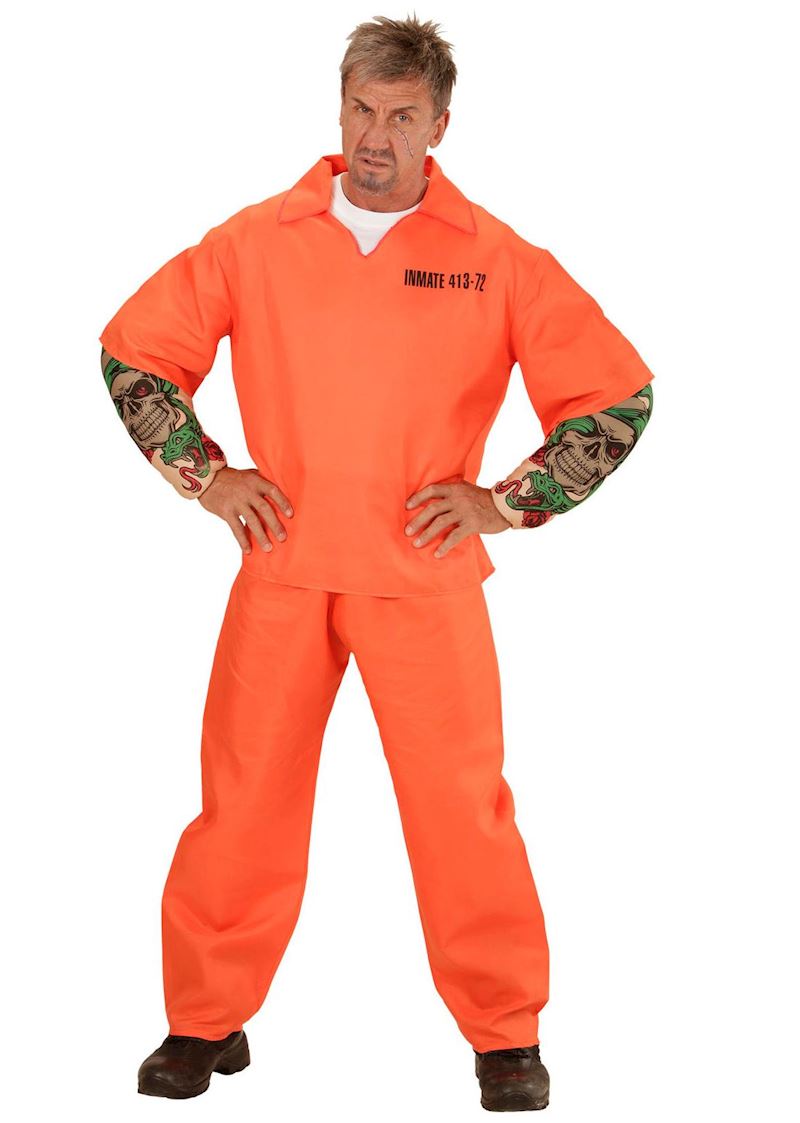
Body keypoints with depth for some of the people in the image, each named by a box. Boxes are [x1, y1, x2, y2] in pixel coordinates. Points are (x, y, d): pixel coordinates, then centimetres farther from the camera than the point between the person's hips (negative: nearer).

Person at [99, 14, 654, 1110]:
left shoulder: (496, 258, -1)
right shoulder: (259, 239, 4)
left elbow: (621, 393, 2)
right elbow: (132, 348, 13)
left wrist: (505, 502, -5)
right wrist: (203, 474, 3)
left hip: (426, 578, -1)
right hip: (282, 571, 2)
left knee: (463, 804, -1)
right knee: (244, 797, 6)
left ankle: (506, 1034, 16)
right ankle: (207, 1021, 22)